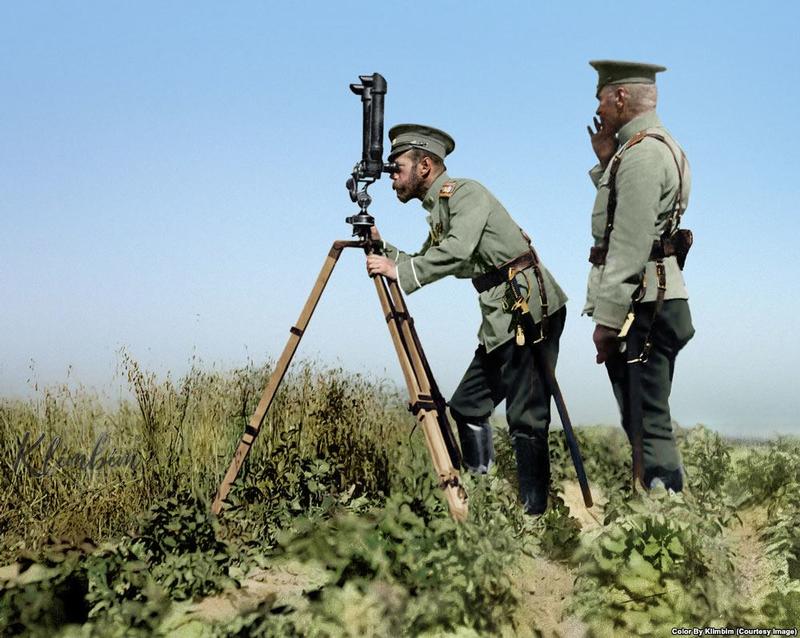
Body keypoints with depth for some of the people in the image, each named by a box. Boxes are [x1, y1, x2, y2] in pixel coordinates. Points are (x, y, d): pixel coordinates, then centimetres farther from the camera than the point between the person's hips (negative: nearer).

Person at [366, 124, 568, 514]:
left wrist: (397, 271, -21)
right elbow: (424, 263, 23)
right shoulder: (437, 209, 19)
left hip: (531, 310, -10)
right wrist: (382, 246, 10)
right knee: (467, 405, 12)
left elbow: (456, 253, -24)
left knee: (525, 418, -10)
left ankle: (534, 514, -6)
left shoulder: (466, 193, -9)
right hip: (502, 321, 10)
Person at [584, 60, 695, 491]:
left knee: (647, 424, -9)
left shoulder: (641, 152, -14)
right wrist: (605, 162, 18)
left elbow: (630, 243, -20)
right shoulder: (659, 146, 20)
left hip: (641, 307, -11)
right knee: (642, 421, 14)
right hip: (652, 302, 11)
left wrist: (607, 318, -20)